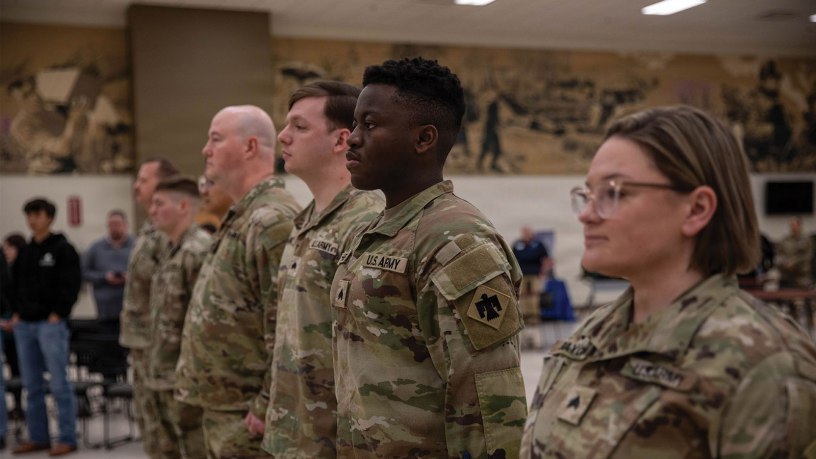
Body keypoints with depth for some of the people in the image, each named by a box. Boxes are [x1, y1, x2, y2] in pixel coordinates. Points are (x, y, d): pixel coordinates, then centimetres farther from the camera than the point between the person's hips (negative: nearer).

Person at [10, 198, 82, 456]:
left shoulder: (63, 249, -3)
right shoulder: (25, 253, 16)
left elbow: (71, 284, -10)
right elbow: (16, 285, 20)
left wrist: (57, 314, -14)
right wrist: (16, 313, 8)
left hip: (51, 324, -7)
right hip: (24, 325, 7)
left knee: (59, 383, -4)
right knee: (32, 385, 11)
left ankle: (67, 438, 1)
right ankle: (38, 437, 19)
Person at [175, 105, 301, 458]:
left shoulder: (272, 222, -20)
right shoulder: (239, 218, 13)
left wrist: (266, 408, -21)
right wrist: (191, 380, 18)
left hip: (246, 416, -10)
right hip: (221, 409, 10)